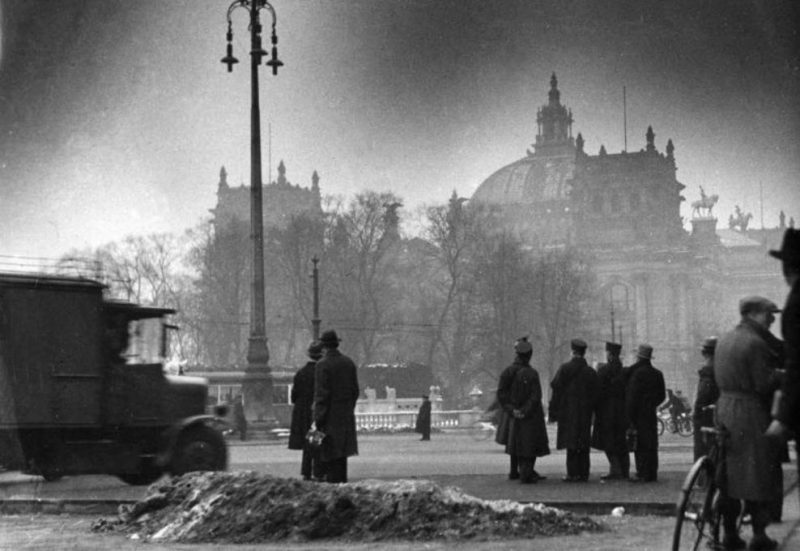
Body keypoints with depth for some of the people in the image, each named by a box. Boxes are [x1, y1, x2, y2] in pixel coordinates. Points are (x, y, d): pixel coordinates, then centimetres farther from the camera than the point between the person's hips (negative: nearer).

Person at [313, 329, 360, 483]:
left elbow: (321, 394, -16)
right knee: (341, 454, 15)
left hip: (330, 417, -7)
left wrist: (318, 419, -13)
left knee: (330, 456, -3)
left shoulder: (323, 365, -13)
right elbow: (355, 390, 11)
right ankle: (342, 481, 19)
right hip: (346, 417, 7)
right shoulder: (349, 363, 7)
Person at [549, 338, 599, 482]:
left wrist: (553, 411, -3)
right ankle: (583, 473, 9)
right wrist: (590, 410, 15)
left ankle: (573, 473, -6)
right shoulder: (591, 372, 6)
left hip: (568, 411, -4)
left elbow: (557, 390, -8)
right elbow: (594, 395, 8)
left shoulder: (565, 369, -7)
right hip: (585, 414, 4)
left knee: (571, 444, -3)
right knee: (583, 444, 8)